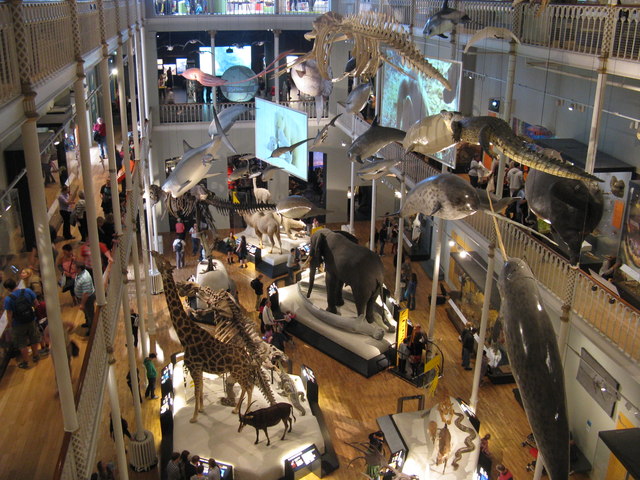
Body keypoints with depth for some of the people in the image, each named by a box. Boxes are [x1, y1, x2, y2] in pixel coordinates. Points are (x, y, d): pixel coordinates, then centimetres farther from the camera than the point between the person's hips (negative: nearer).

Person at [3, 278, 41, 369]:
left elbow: (9, 315, -18)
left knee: (22, 345, 16)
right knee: (34, 340, 25)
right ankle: (35, 356, 43)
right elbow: (36, 304, -5)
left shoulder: (8, 299, -23)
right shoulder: (28, 291, -15)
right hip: (31, 321, 3)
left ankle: (25, 362, 29)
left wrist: (10, 324, -2)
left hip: (19, 325, -3)